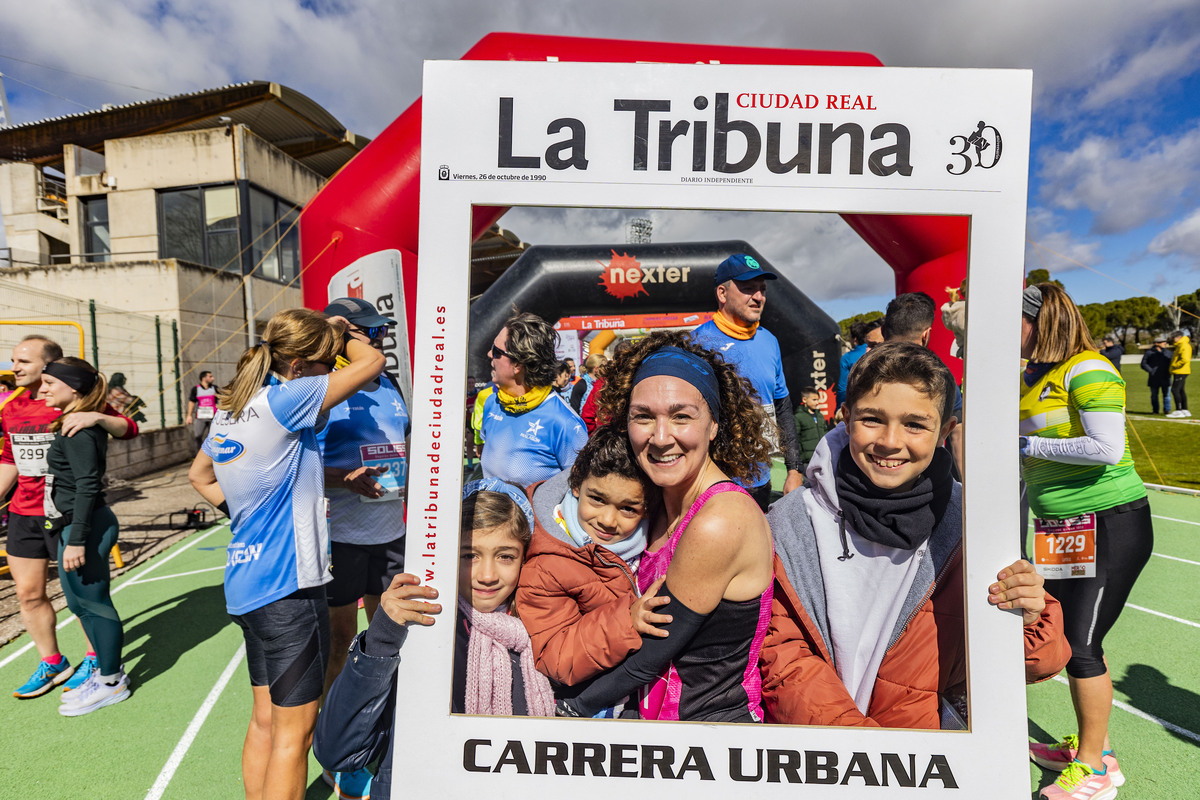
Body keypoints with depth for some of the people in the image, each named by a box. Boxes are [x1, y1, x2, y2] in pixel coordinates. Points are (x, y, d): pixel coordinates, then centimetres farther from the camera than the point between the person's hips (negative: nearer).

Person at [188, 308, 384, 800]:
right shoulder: (284, 401, -19)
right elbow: (371, 361, -18)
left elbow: (199, 475, 23)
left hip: (247, 583, 9)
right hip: (287, 585, -9)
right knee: (295, 730, 7)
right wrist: (339, 332, 0)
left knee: (265, 718, 21)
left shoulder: (231, 408, 8)